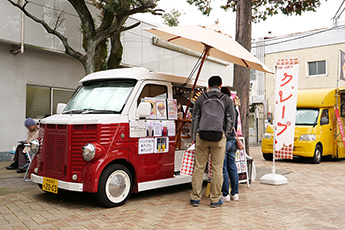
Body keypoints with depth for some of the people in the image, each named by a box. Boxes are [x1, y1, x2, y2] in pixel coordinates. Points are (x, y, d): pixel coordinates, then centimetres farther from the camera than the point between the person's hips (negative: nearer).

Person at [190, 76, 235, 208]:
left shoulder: (201, 98, 9)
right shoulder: (227, 100, 7)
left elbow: (195, 119, 10)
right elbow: (230, 120, 8)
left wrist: (194, 137, 15)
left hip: (202, 136, 1)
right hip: (219, 137, -1)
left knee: (199, 167, 6)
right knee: (217, 168, 5)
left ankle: (195, 198, 13)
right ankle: (215, 200, 11)